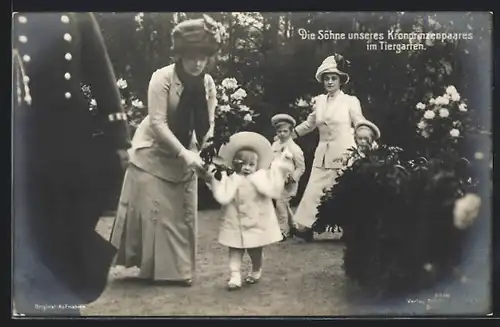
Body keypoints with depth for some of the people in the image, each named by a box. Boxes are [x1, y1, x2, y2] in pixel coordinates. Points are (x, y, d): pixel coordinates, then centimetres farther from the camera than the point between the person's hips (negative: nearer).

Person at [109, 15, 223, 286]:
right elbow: (157, 123, -26)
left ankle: (176, 270, 18)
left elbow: (207, 124, 0)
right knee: (153, 211, -3)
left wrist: (207, 142, -18)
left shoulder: (208, 83, -6)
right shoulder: (162, 77, -21)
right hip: (153, 154, -5)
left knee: (183, 213, 7)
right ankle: (152, 267, 11)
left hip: (184, 156, 5)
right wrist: (184, 153, -32)